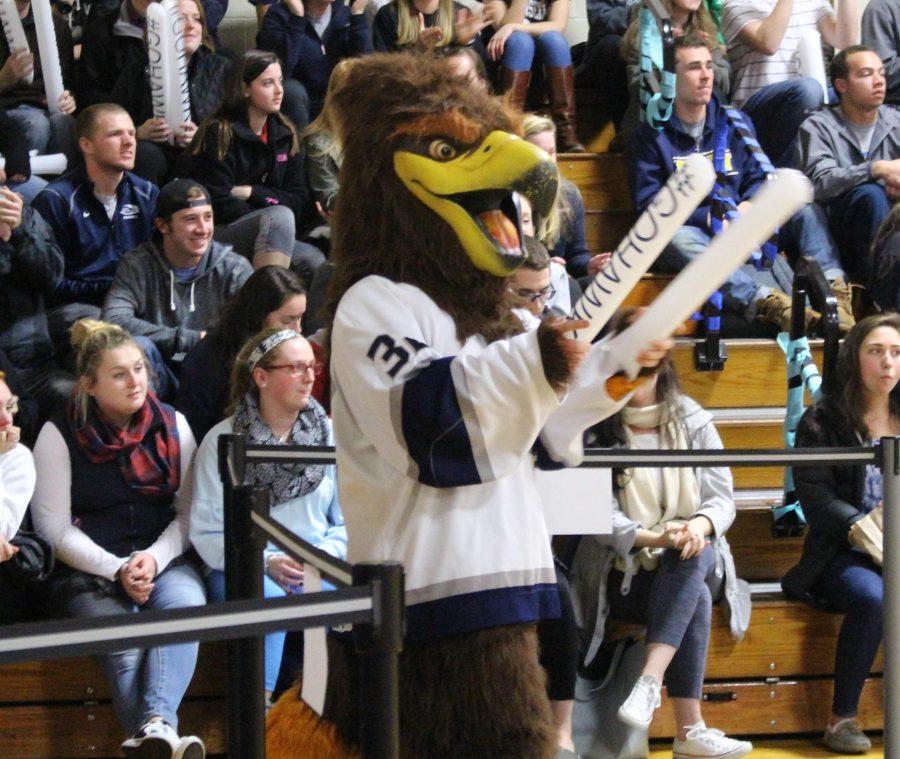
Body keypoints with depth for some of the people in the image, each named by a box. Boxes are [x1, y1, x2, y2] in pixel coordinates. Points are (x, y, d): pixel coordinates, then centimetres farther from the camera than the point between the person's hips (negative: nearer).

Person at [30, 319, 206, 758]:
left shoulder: (172, 426, 10)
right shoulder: (59, 437, 1)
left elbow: (190, 512, 9)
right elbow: (55, 529, -2)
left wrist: (154, 558, -11)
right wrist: (117, 570, -14)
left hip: (164, 559, 2)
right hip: (86, 570, -2)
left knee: (186, 604, -33)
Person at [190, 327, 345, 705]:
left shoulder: (330, 435, 11)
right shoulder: (223, 440, 1)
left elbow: (347, 520, 9)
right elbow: (206, 533, -4)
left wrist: (324, 557, -11)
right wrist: (266, 563, -17)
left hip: (318, 570, 2)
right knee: (266, 596, -37)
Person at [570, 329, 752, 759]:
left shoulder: (693, 422, 10)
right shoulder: (595, 432, 0)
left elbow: (722, 497, 5)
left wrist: (701, 524, -20)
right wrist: (654, 538, -25)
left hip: (693, 561, 3)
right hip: (622, 573, -3)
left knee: (694, 556, -36)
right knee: (695, 601, -34)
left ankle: (649, 682, -48)